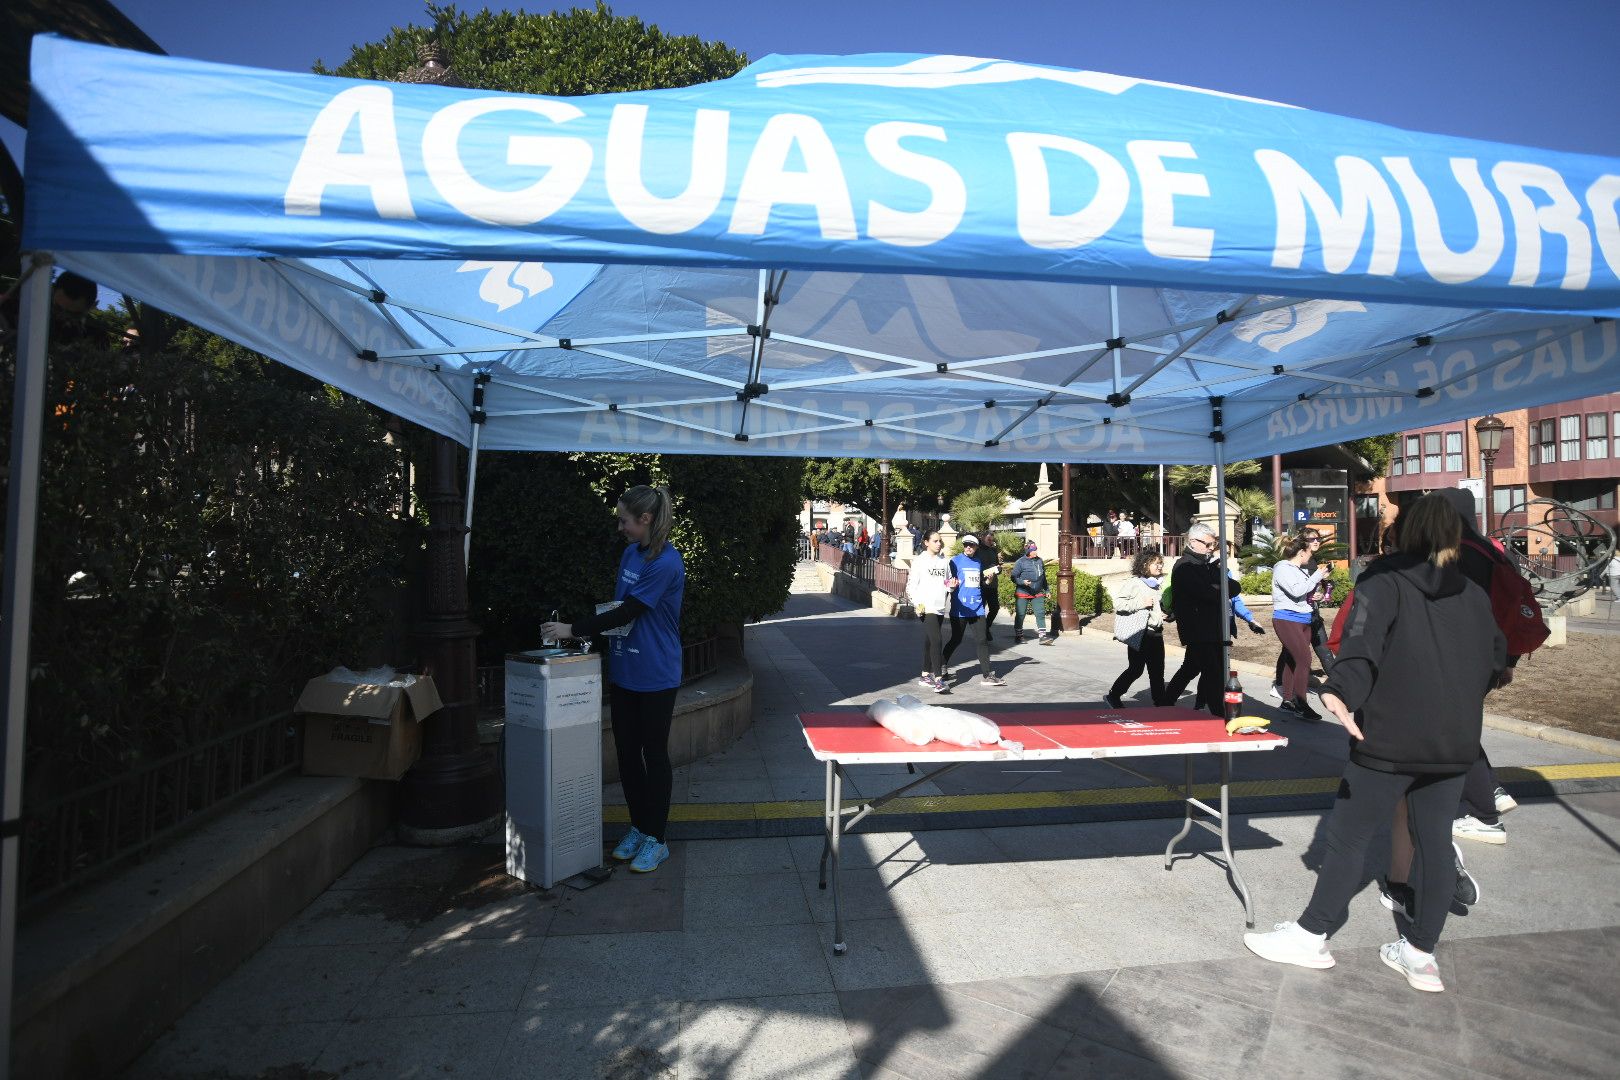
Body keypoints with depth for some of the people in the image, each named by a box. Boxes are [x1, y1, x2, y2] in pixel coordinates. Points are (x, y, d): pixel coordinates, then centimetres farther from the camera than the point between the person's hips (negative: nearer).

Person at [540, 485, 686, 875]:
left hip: (656, 676, -8)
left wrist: (573, 629, -17)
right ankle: (638, 828, 30)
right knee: (627, 751, 14)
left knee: (654, 754, 4)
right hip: (624, 671, 8)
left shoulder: (666, 563, -20)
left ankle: (656, 838, 19)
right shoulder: (630, 553, 8)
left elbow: (627, 612, -21)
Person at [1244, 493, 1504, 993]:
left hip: (1389, 741, -5)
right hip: (1455, 745, 6)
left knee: (1348, 836, 5)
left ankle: (1311, 935, 16)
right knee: (1435, 843, 13)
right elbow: (1496, 657, 18)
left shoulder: (1384, 584, -9)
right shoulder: (1474, 595, 7)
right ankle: (1420, 954, 23)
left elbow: (1362, 644, -26)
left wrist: (1341, 691, -39)